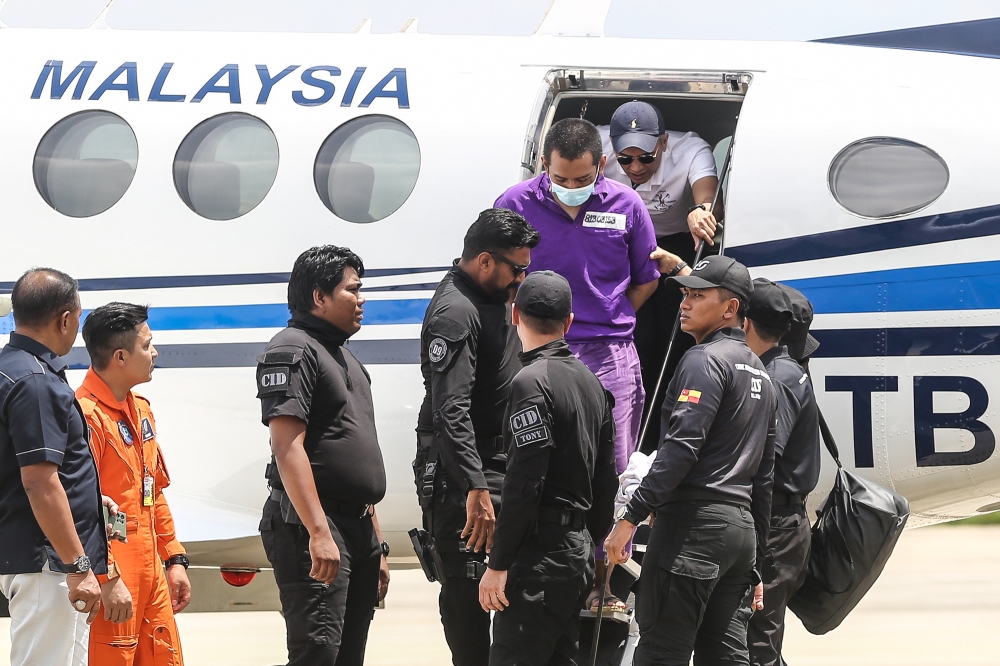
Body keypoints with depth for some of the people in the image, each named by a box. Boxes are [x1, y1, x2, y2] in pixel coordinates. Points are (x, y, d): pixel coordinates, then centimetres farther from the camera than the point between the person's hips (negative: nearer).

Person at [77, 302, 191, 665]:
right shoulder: (85, 415, -15)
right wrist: (108, 579, -22)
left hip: (150, 573, 9)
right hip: (112, 580, -9)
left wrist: (174, 558, 19)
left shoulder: (141, 410, 15)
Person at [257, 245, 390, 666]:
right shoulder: (292, 351, -7)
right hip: (310, 524, -10)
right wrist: (319, 533, -26)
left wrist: (376, 546, 23)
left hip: (358, 526, 10)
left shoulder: (344, 359, 23)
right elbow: (287, 447, -19)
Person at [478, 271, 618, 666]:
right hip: (578, 551, 9)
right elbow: (605, 475, 17)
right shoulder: (590, 381, 14)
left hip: (539, 555, -9)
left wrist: (498, 563, -16)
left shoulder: (532, 383, -13)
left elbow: (524, 483, -19)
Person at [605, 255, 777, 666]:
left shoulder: (705, 359, -7)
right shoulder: (759, 373, 22)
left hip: (694, 523, -9)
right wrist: (755, 565, 25)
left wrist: (631, 516, -21)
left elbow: (681, 447, -19)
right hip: (742, 527, 9)